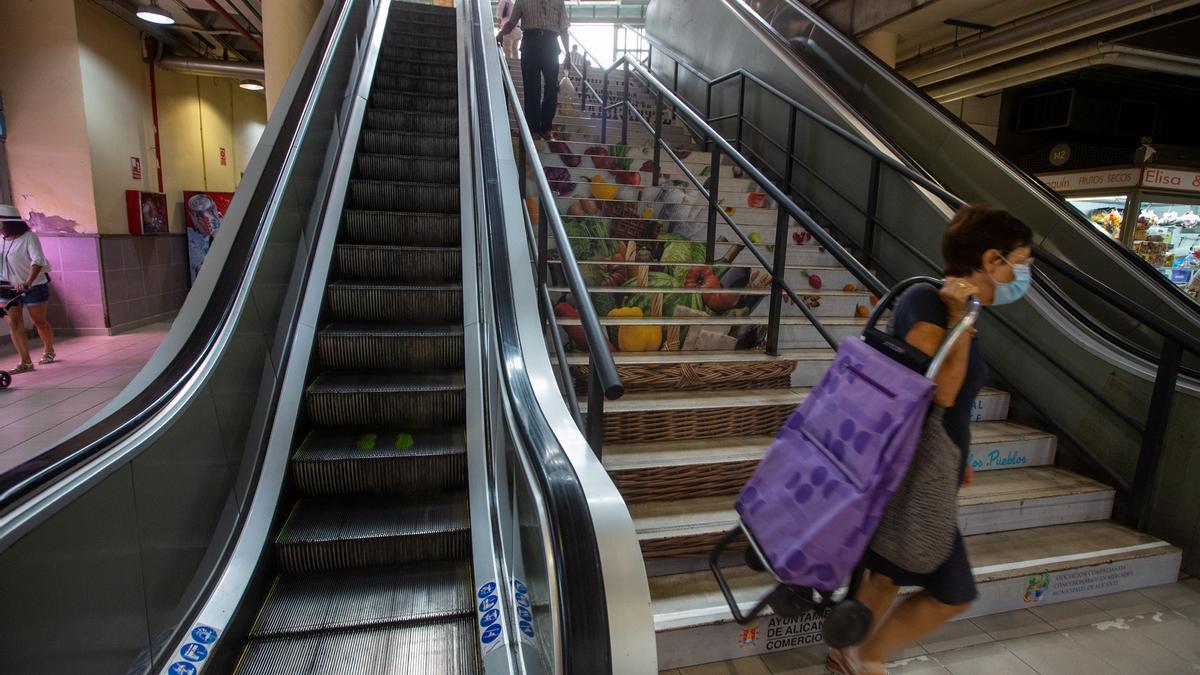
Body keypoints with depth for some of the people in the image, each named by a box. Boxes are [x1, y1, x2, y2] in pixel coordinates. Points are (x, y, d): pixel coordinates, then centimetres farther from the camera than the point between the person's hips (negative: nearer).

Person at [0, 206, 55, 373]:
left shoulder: (29, 237, -14)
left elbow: (37, 261, -27)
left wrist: (27, 282, -37)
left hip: (33, 287, -6)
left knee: (39, 321, 5)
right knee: (14, 323, -1)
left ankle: (49, 350, 29)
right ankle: (25, 361, 1)